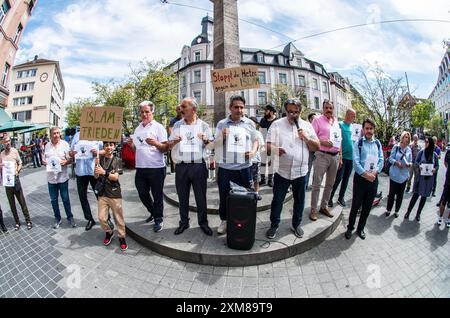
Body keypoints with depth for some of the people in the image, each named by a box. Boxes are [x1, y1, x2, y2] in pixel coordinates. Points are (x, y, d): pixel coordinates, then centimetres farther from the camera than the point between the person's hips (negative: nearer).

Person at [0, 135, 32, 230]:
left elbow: (20, 164, 1)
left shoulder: (14, 151, -3)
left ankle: (28, 221, 9)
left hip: (15, 179, -3)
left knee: (22, 201, 2)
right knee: (11, 203, 10)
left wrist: (17, 171, -16)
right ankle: (17, 222, 20)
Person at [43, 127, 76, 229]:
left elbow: (70, 159, -4)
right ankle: (57, 218, 28)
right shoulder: (47, 146, 5)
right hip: (51, 177, 3)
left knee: (66, 199, 7)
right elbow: (44, 159, 13)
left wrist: (65, 162, -25)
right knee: (53, 200, 12)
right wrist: (44, 162, -9)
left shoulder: (65, 144, -6)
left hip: (62, 177, -3)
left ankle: (70, 217, 22)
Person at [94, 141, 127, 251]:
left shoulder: (117, 160, -3)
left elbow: (115, 177, -11)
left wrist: (104, 172, -26)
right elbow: (96, 176, 1)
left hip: (115, 193, -2)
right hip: (102, 193, 3)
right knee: (102, 218, 5)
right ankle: (109, 232, 32)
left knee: (118, 217, 3)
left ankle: (122, 237, 21)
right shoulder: (100, 159, 4)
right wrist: (96, 165, -14)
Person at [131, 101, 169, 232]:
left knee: (157, 196, 4)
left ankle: (158, 219, 21)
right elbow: (135, 149, 21)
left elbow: (166, 148, -8)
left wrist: (155, 143, -26)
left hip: (156, 168, -6)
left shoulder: (158, 127, -4)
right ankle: (153, 212, 39)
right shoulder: (138, 129, 15)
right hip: (140, 167, 6)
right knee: (143, 194, 16)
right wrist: (131, 144, 0)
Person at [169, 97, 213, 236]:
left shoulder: (203, 125, 3)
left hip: (198, 166, -2)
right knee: (182, 197, 11)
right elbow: (169, 145, 14)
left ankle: (203, 222, 24)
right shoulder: (177, 125, 10)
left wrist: (206, 141, -16)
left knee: (201, 197, 6)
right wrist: (174, 141, -9)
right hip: (181, 166, 2)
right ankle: (183, 222, 28)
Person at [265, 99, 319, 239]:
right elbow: (268, 145, -8)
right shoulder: (277, 124, -2)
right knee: (277, 200, 8)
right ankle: (274, 225, 27)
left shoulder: (307, 126, 6)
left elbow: (316, 147, 6)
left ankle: (296, 224, 36)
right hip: (282, 171, -2)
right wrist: (275, 149, -30)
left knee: (299, 200, 15)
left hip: (301, 171, 3)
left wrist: (306, 138, -12)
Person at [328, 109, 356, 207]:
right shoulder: (340, 125, -7)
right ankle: (330, 198, 9)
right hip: (343, 157, -6)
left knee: (346, 179, 12)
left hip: (351, 158, 6)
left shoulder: (352, 127, 12)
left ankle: (341, 198, 24)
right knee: (338, 179, -5)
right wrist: (339, 157, -18)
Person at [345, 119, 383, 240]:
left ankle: (360, 228, 28)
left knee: (367, 206, 12)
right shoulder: (358, 143, -4)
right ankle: (350, 228, 20)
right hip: (360, 178, -3)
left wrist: (374, 173, -13)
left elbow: (381, 160, 2)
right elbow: (356, 162, -12)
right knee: (356, 205, 3)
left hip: (373, 179, 4)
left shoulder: (378, 143, 7)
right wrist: (366, 174, -18)